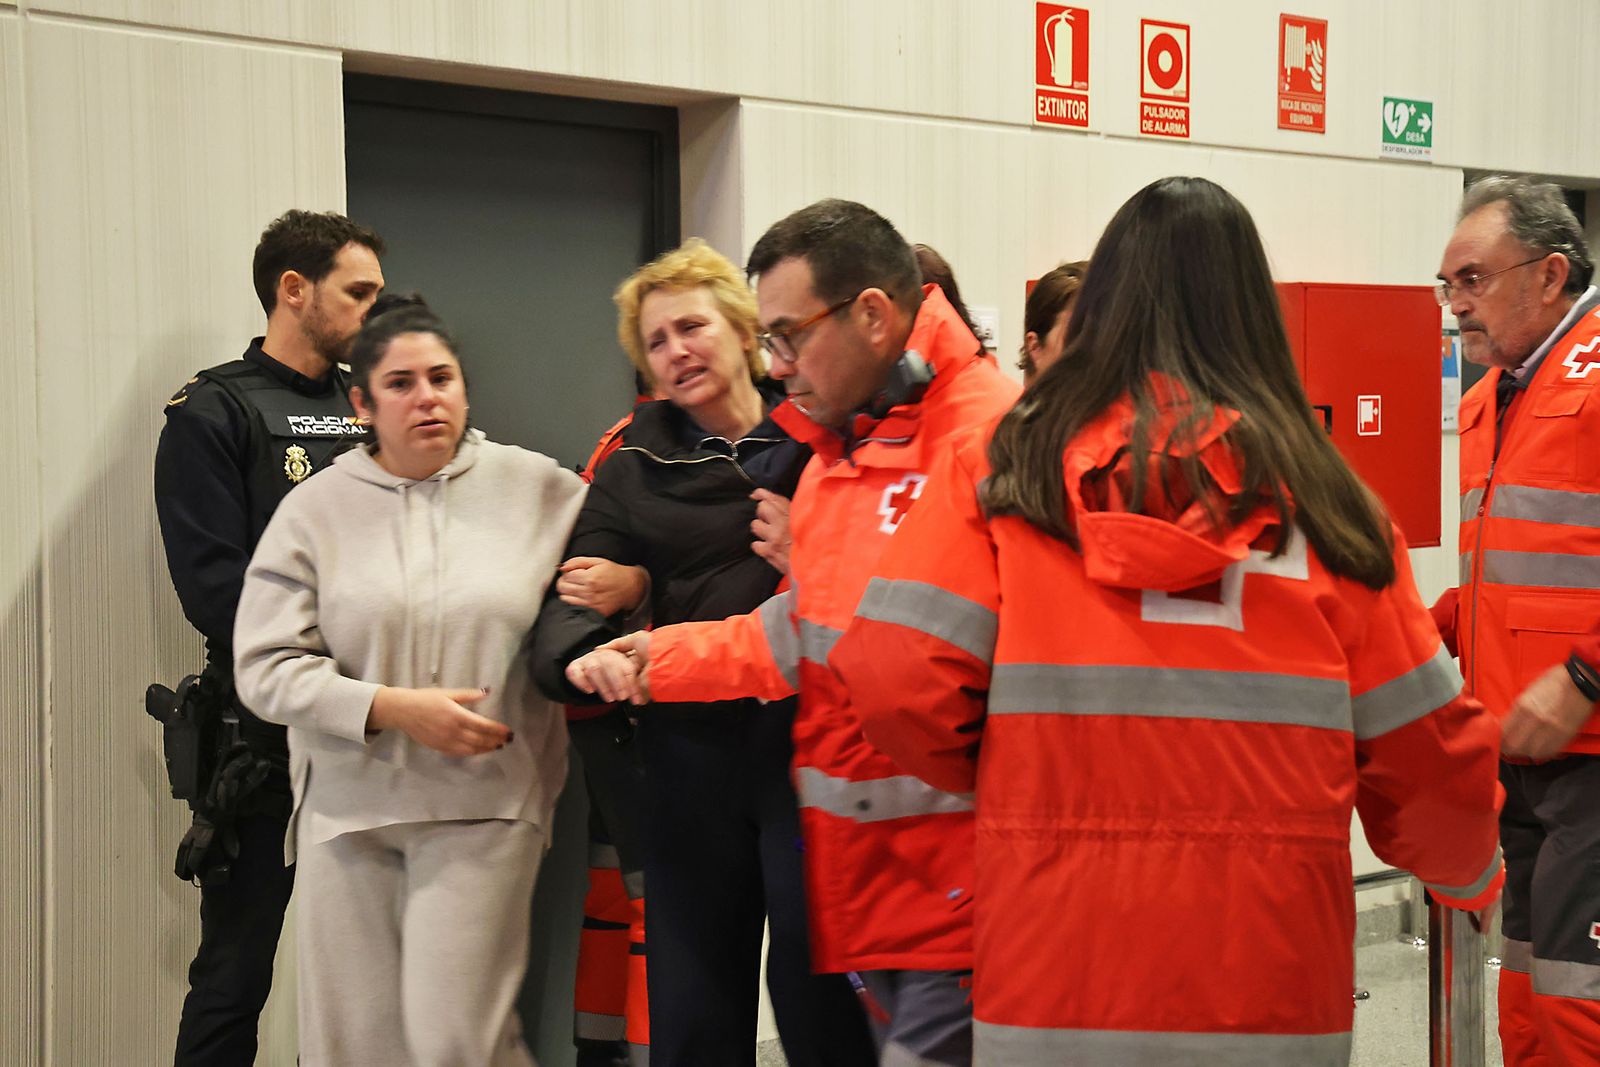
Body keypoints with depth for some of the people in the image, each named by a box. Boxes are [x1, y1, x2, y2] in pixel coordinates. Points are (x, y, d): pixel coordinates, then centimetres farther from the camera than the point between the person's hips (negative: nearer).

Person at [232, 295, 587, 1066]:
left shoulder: (537, 487, 4)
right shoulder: (314, 509, 4)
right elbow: (266, 668, -2)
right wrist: (393, 709, -14)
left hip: (486, 806, -1)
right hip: (349, 805, 2)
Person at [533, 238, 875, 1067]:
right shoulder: (633, 469, 11)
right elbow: (569, 606, 2)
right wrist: (588, 656, -19)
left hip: (808, 738, -3)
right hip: (691, 756, 3)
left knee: (817, 996, 0)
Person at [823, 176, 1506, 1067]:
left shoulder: (1001, 469, -2)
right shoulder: (1320, 498, 0)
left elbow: (897, 679, -9)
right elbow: (1425, 749, 4)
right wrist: (1470, 874, 25)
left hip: (1057, 995, 0)